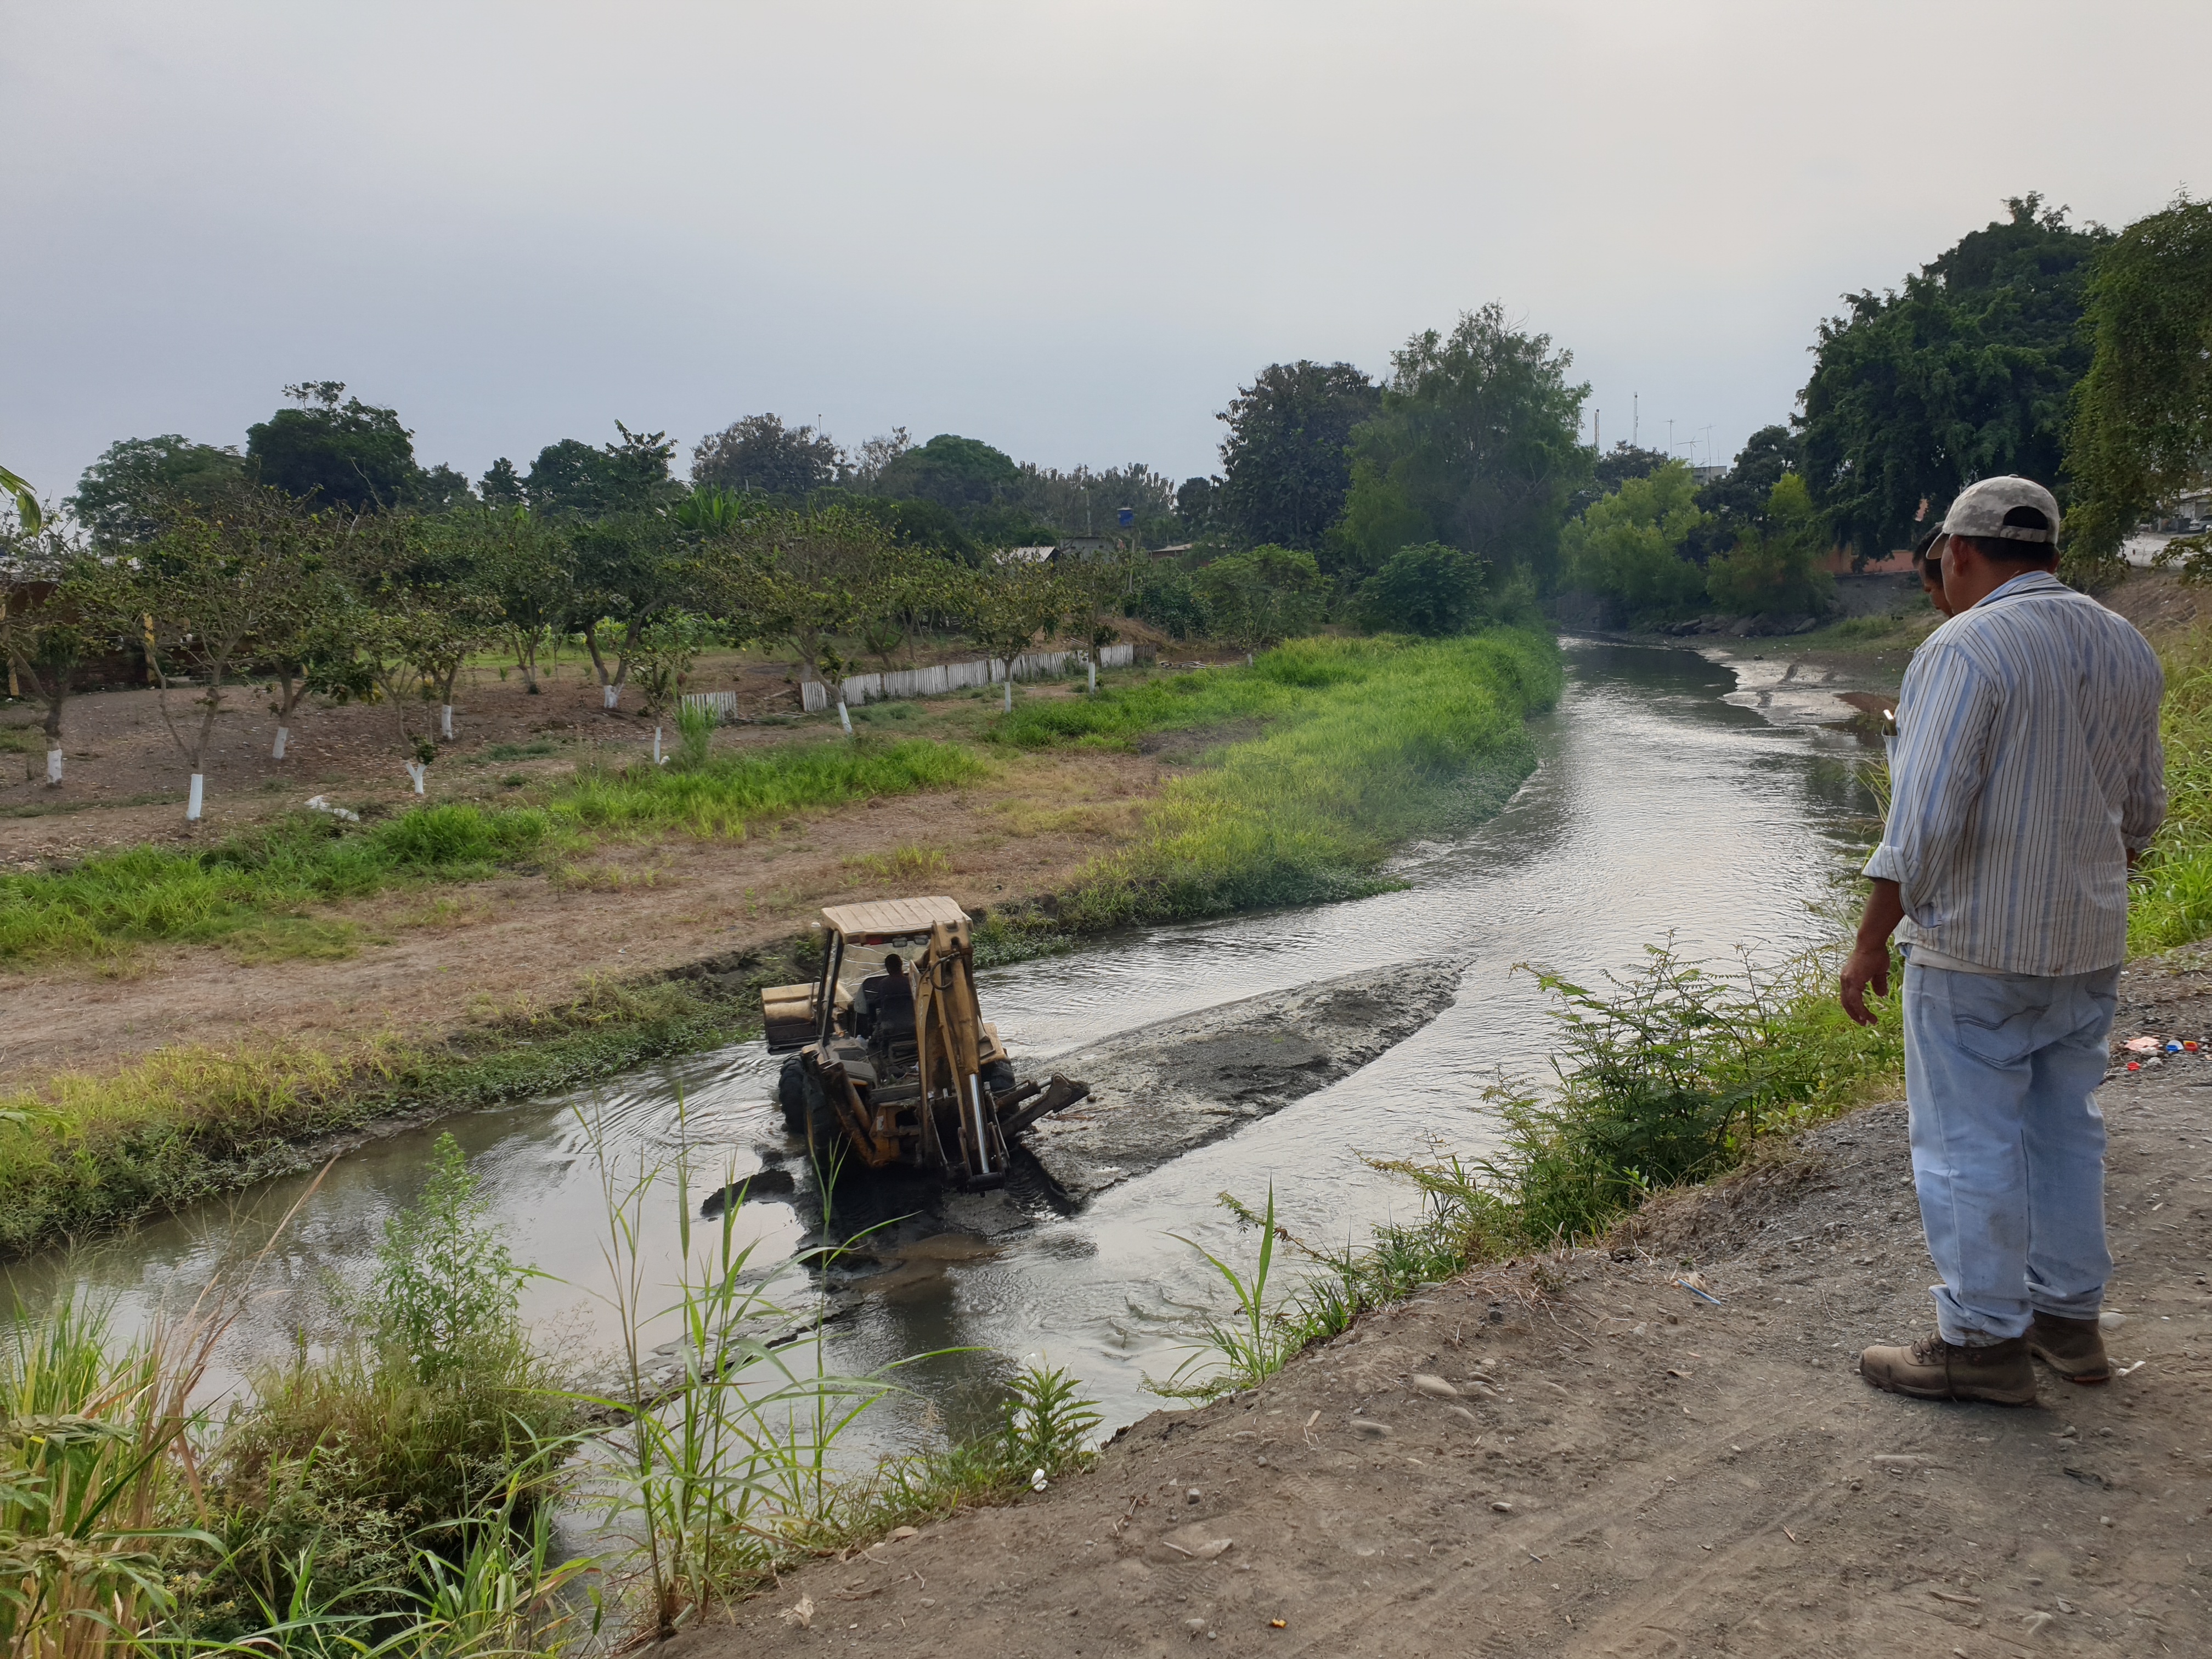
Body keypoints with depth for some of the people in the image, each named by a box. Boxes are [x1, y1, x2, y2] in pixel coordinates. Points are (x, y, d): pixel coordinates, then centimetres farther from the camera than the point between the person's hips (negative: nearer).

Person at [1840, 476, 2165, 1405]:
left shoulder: (1964, 649, -16)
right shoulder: (2126, 649, 9)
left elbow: (1925, 817, -21)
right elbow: (2142, 810, 16)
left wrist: (1871, 942, -15)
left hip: (1974, 946, -8)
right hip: (2089, 945, 8)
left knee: (1970, 1144, 2)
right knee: (2065, 1130, 18)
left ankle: (1984, 1342, 10)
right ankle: (2069, 1318, 29)